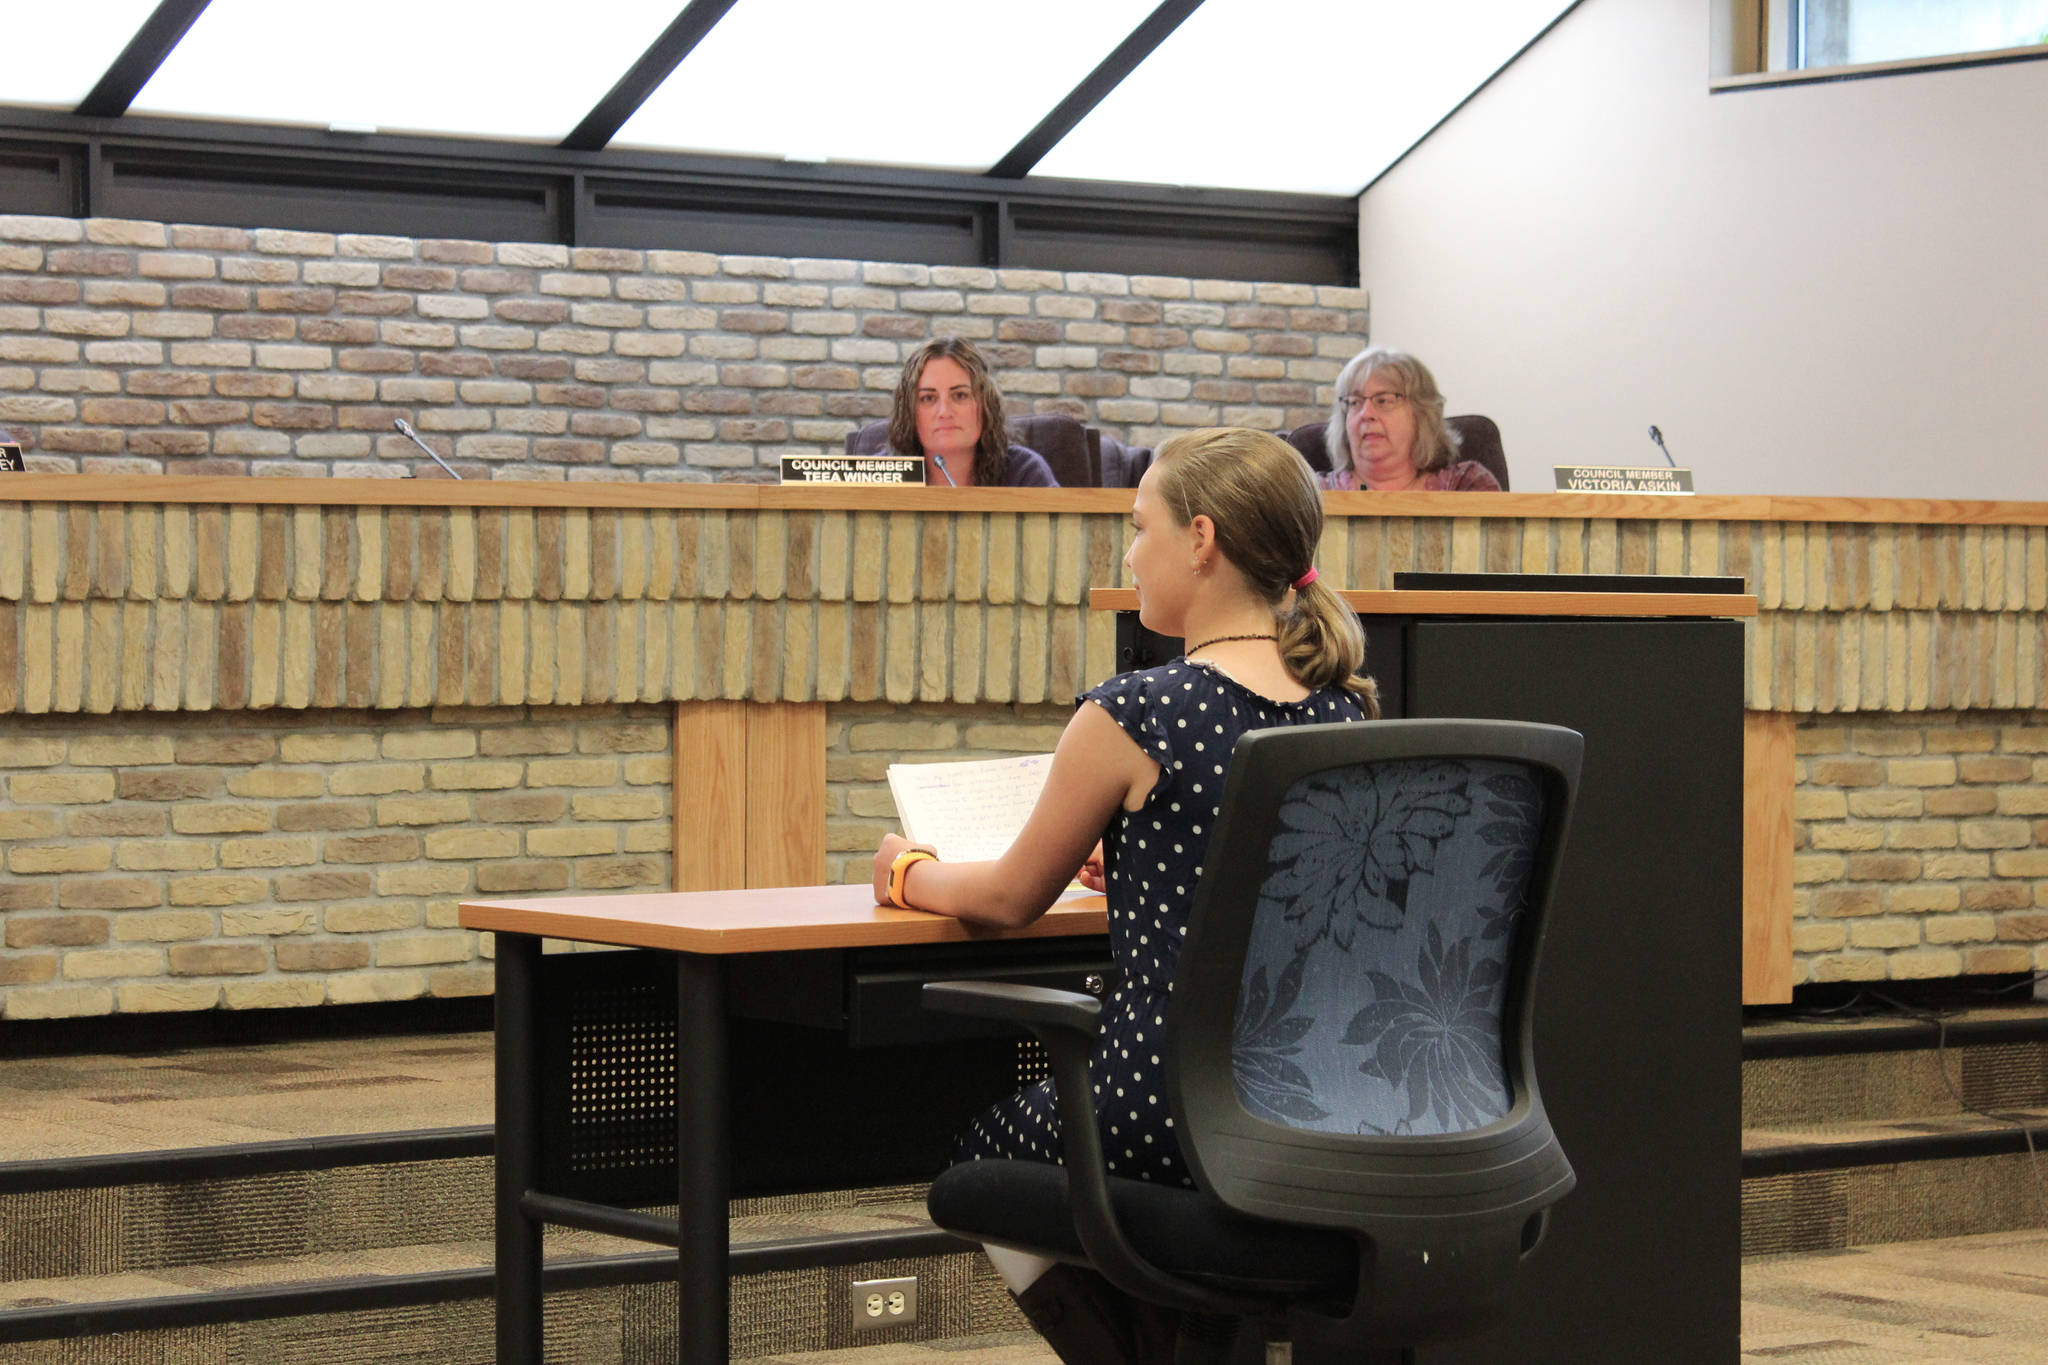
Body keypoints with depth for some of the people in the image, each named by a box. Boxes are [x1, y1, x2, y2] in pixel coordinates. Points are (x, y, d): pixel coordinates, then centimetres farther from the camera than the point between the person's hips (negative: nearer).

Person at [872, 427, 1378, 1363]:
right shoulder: (1347, 708, 3)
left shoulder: (1133, 716, -14)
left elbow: (1012, 898, 1)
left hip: (1179, 1110, -6)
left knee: (984, 1154, 25)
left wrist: (910, 875, 21)